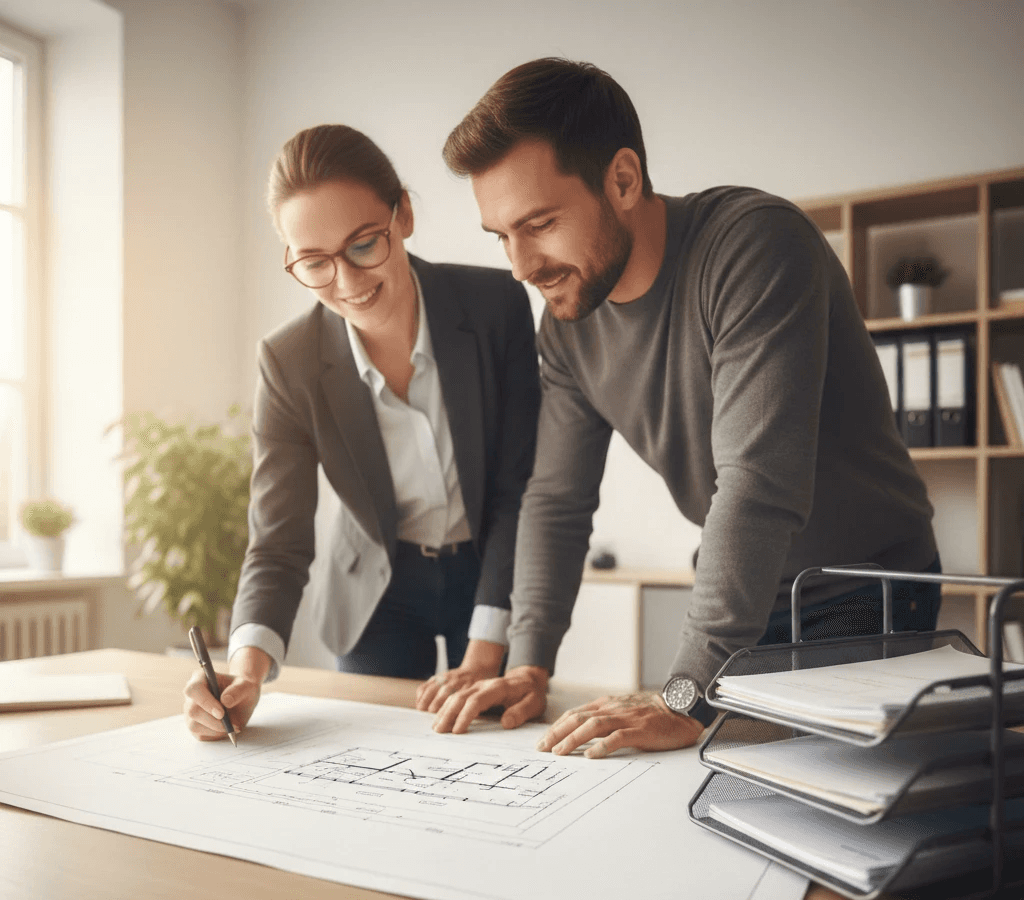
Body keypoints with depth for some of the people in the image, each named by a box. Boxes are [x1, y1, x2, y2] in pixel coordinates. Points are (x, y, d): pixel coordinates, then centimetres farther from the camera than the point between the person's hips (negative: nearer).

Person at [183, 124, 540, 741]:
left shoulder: (498, 305, -21)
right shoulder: (290, 363, -19)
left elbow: (520, 487, -17)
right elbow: (279, 544, -18)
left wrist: (488, 647, -21)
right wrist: (248, 667, -37)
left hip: (494, 576, 0)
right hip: (377, 590, 1)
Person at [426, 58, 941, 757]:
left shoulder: (756, 243, -27)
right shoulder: (569, 324, -5)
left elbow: (757, 485, -34)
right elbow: (557, 500, 0)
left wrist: (689, 699, -35)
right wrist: (528, 665, -11)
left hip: (865, 601, -5)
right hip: (737, 598, 5)